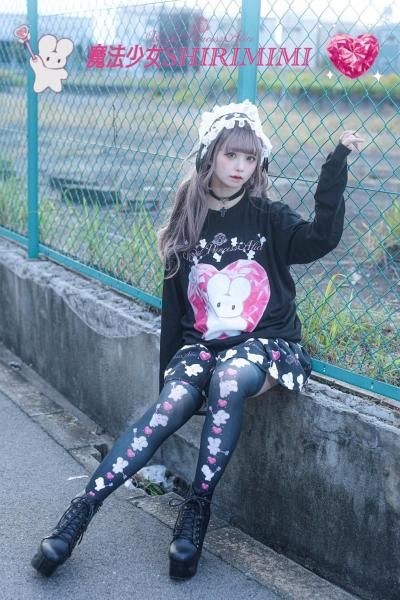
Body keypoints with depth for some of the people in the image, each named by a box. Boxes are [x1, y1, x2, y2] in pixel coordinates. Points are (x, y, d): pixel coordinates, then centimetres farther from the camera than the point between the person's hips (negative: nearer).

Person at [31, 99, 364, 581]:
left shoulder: (268, 218, 2)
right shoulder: (187, 224, 8)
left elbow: (321, 237, -19)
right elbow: (173, 305, 12)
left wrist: (337, 164, -25)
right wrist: (168, 372, 11)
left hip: (265, 343, -2)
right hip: (200, 343, 2)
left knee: (228, 380, -37)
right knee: (169, 408, -27)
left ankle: (197, 508, -26)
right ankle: (81, 509, -27)